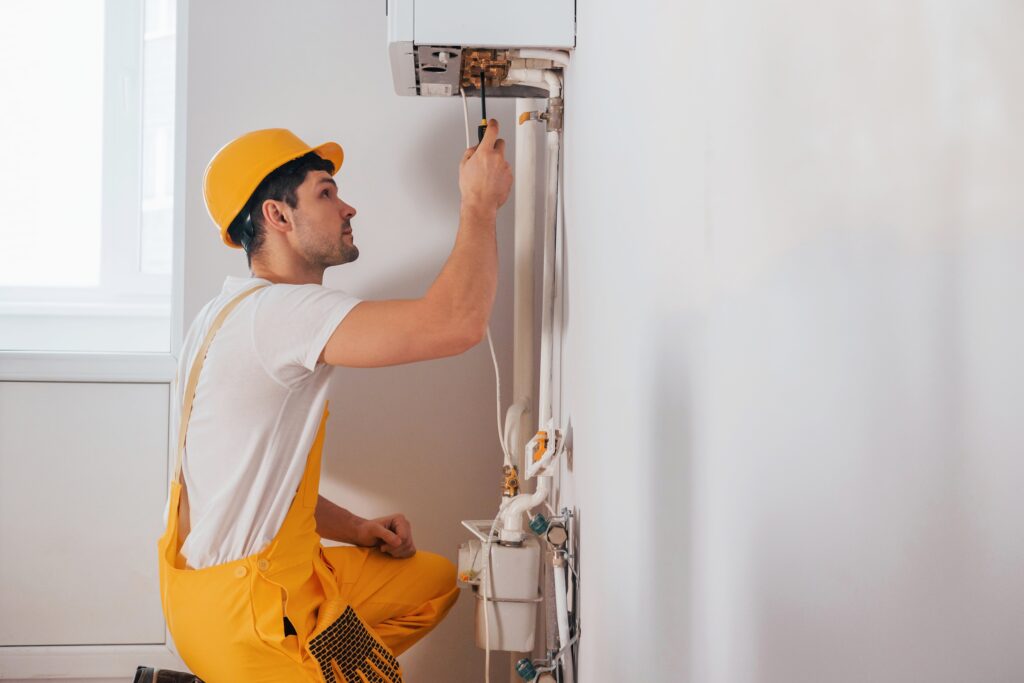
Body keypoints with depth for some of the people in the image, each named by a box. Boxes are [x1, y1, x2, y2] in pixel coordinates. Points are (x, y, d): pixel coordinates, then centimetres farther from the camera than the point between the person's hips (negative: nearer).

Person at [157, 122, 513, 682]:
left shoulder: (229, 315, 12)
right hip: (245, 608, -10)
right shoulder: (279, 311, -21)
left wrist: (354, 529, 11)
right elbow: (457, 323, -32)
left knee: (434, 581, 19)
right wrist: (480, 205, -17)